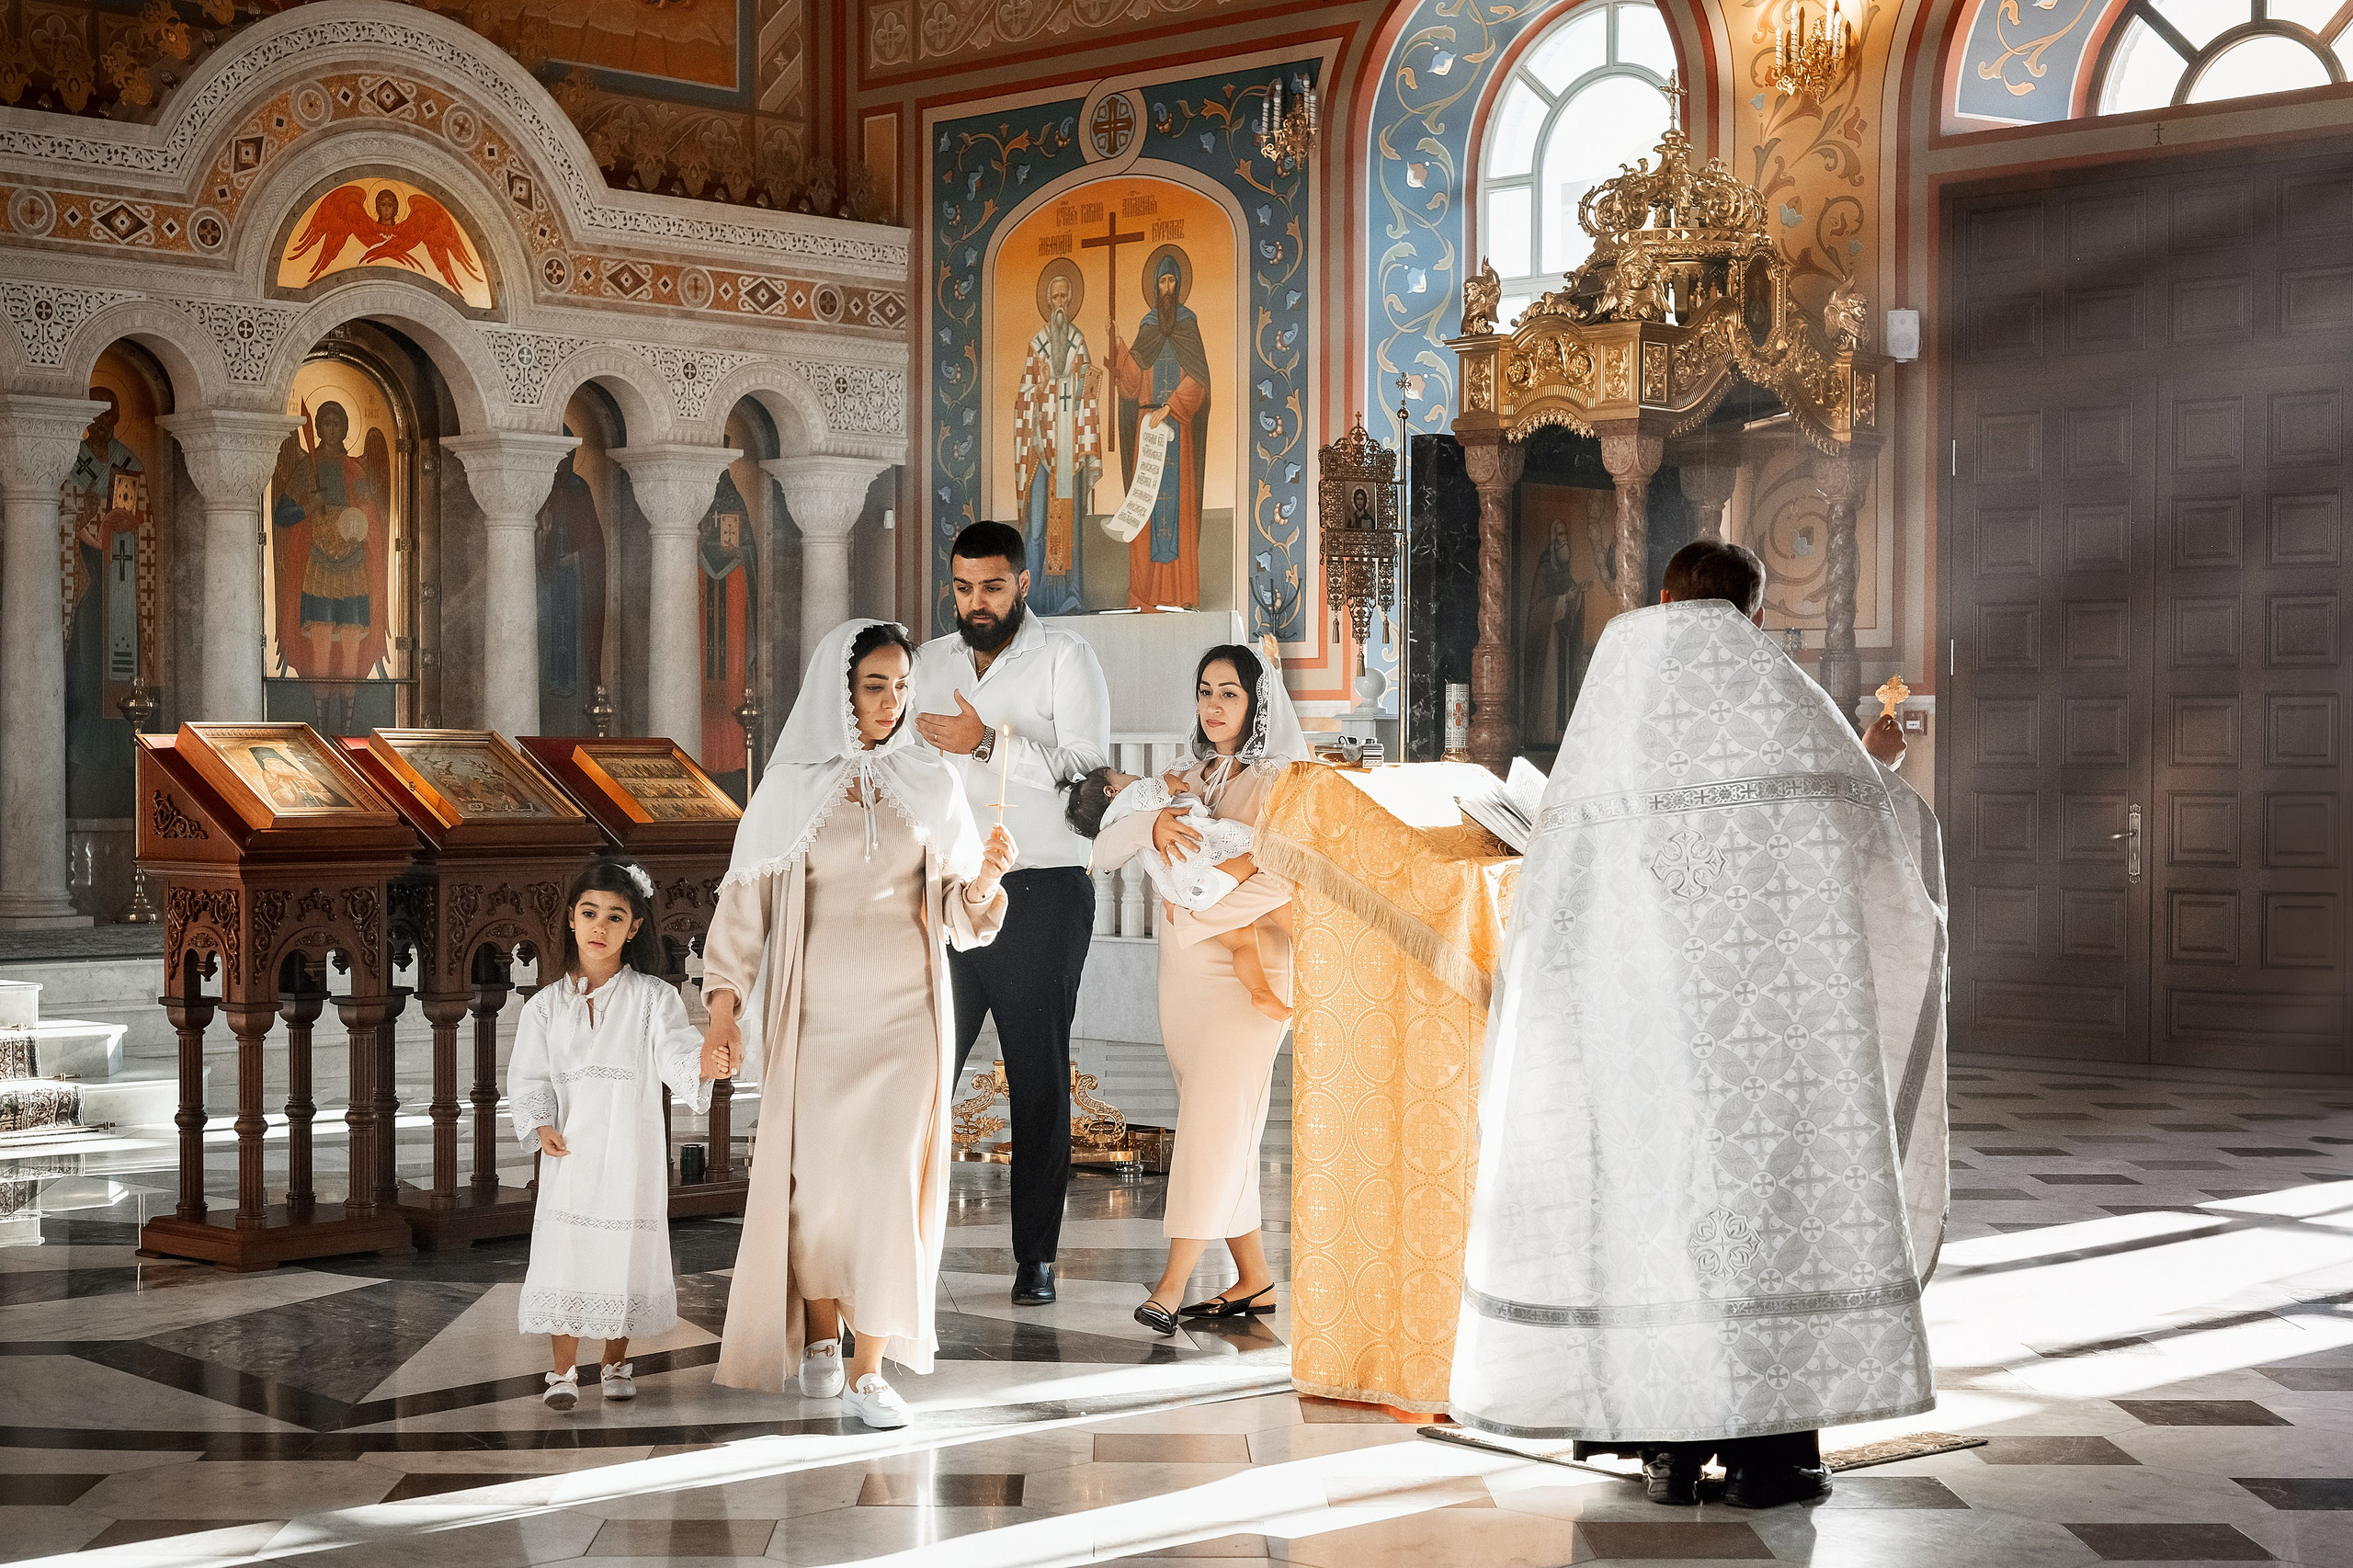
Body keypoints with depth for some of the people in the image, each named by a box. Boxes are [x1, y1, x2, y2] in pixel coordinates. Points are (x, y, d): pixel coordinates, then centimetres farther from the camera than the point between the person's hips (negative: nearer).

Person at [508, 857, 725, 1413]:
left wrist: (702, 1064, -37)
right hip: (568, 1148, 1)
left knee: (624, 1251, 5)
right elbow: (528, 1076, 4)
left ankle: (616, 1362, 23)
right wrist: (540, 1125, -15)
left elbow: (673, 1051, -15)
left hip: (631, 1148, -1)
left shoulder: (652, 997, 0)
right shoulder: (546, 1005, 6)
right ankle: (563, 1371, 11)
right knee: (563, 1250, -1)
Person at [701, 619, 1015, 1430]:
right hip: (815, 1012, 0)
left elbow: (956, 911, 5)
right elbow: (746, 898, 0)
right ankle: (820, 1340, 26)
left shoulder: (929, 785, 4)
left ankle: (869, 1369, 0)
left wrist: (984, 880, -17)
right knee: (816, 1174, 5)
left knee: (891, 1177, -5)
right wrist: (723, 1001, -9)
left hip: (905, 1012, 1)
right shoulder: (791, 788, 0)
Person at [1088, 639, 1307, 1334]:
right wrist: (1153, 821, -16)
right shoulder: (1191, 781, 14)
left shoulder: (1280, 782, -4)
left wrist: (1194, 917, -16)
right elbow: (1105, 852, 4)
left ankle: (1171, 1286, -17)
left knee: (1215, 1123, -11)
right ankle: (1254, 1281, 13)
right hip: (1182, 973, 7)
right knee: (1222, 1132, 8)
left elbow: (1282, 878, -21)